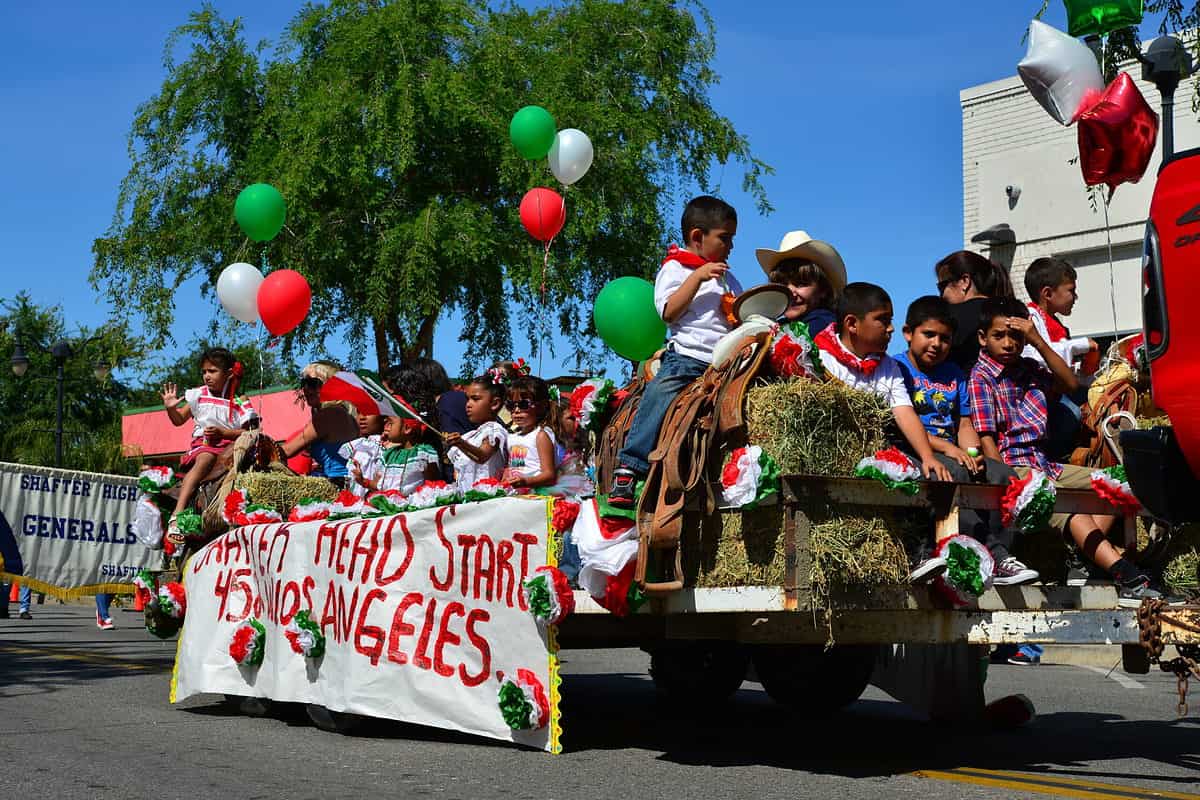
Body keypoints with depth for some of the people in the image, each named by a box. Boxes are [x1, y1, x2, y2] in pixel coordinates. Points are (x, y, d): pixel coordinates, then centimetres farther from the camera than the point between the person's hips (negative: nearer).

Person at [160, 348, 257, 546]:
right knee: (206, 459, -35)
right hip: (202, 445, -1)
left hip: (229, 445, 1)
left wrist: (223, 433, -14)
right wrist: (171, 408, -4)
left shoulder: (238, 403, 7)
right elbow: (179, 420, 17)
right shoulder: (199, 395, 14)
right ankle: (177, 514, -47)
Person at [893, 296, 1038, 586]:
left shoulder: (954, 374, 24)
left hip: (954, 455, 7)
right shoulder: (897, 367, 2)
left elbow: (964, 424, 16)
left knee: (1002, 474, -17)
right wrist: (946, 447, -19)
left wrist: (973, 452, -7)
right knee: (956, 474, -34)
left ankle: (1000, 553, -23)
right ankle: (990, 554, -33)